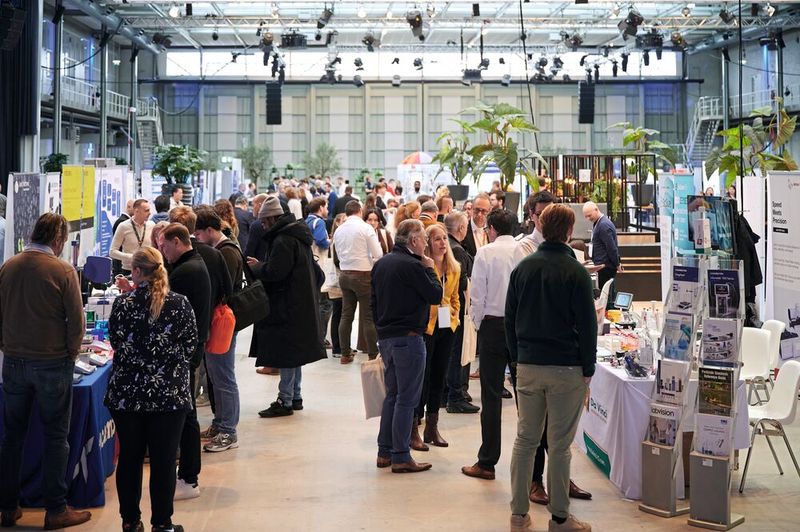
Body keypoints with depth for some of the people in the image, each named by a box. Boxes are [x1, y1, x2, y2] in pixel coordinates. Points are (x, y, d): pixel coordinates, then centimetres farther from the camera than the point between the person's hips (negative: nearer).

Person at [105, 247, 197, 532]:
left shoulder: (123, 303, -7)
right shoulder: (180, 303, -7)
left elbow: (116, 343, 3)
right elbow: (190, 346, 0)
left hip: (127, 392, 1)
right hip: (169, 392, -1)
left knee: (129, 458, 12)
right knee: (164, 460, 6)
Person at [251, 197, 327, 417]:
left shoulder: (283, 240, -18)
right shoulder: (298, 236, 14)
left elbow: (274, 272, -23)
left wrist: (257, 267, -4)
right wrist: (262, 265, 13)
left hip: (288, 307, -10)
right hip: (301, 305, 10)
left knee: (286, 353, -6)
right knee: (293, 352, 16)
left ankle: (285, 401, -2)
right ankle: (295, 397, 23)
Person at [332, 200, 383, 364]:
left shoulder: (339, 231, 6)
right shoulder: (365, 228, -10)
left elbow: (338, 257, 11)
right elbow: (378, 254, -12)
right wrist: (374, 267, 5)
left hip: (345, 275, 5)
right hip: (363, 275, -5)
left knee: (346, 315, 11)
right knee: (368, 318, -1)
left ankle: (345, 354, 16)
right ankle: (373, 355, 2)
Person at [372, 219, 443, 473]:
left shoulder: (381, 263, 11)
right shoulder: (412, 265, -16)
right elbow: (436, 295, -12)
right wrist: (430, 269, 0)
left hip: (385, 336, 9)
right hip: (408, 338, -8)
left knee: (392, 395, 16)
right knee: (406, 399, -2)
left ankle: (384, 452, 19)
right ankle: (401, 457, 1)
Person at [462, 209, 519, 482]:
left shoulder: (486, 252, -6)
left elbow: (478, 293, -6)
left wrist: (478, 323, 7)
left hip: (493, 324, -3)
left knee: (491, 395, 1)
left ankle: (487, 462, 4)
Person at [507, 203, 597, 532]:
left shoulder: (522, 268, 5)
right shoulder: (576, 273, -10)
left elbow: (510, 318, 10)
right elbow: (587, 325, -9)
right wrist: (588, 369, -1)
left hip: (528, 366, 4)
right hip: (566, 369, -4)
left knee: (525, 439, 11)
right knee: (560, 445, 2)